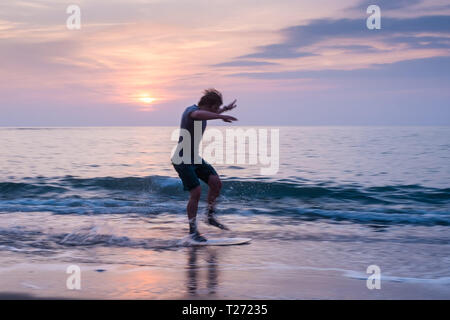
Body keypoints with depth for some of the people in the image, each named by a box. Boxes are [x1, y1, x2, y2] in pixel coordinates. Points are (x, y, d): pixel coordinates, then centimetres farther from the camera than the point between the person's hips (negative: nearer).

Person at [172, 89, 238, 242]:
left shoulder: (203, 112, 9)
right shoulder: (191, 110, -18)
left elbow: (211, 114, 36)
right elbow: (198, 115, -46)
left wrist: (225, 109, 47)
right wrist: (221, 116, -56)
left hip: (195, 158, 9)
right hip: (182, 159, -9)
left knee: (216, 182, -5)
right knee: (196, 192, -15)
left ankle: (210, 216, 10)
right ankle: (193, 231, -5)